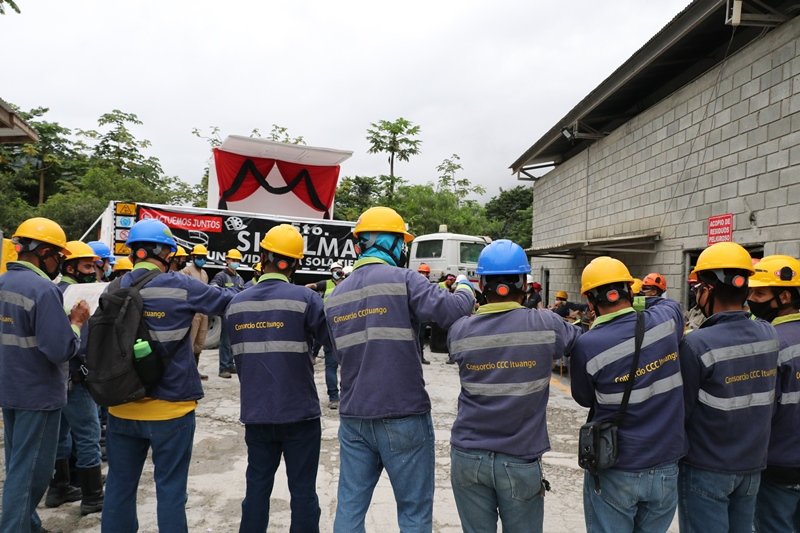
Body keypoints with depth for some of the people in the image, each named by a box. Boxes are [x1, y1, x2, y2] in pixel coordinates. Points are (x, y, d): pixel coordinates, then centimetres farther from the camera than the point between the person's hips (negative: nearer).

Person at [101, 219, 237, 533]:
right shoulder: (179, 286, -12)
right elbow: (229, 301, -3)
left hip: (123, 407, 5)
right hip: (170, 407, -4)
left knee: (120, 485, 17)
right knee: (170, 489, 7)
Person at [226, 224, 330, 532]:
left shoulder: (236, 304, 1)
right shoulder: (305, 298, -13)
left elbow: (238, 356, 9)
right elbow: (334, 342, -9)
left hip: (255, 414, 4)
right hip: (299, 413, -4)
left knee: (257, 488, 17)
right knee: (303, 490, 8)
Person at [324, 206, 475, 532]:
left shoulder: (335, 297, 9)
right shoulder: (402, 279, -10)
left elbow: (341, 351, 14)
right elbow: (451, 311, -18)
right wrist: (464, 288, 2)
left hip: (353, 417, 6)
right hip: (403, 417, -5)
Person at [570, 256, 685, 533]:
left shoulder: (588, 345, -20)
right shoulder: (666, 319, -10)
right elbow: (668, 302, 16)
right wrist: (634, 302, 9)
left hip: (614, 471, -3)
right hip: (666, 468, 4)